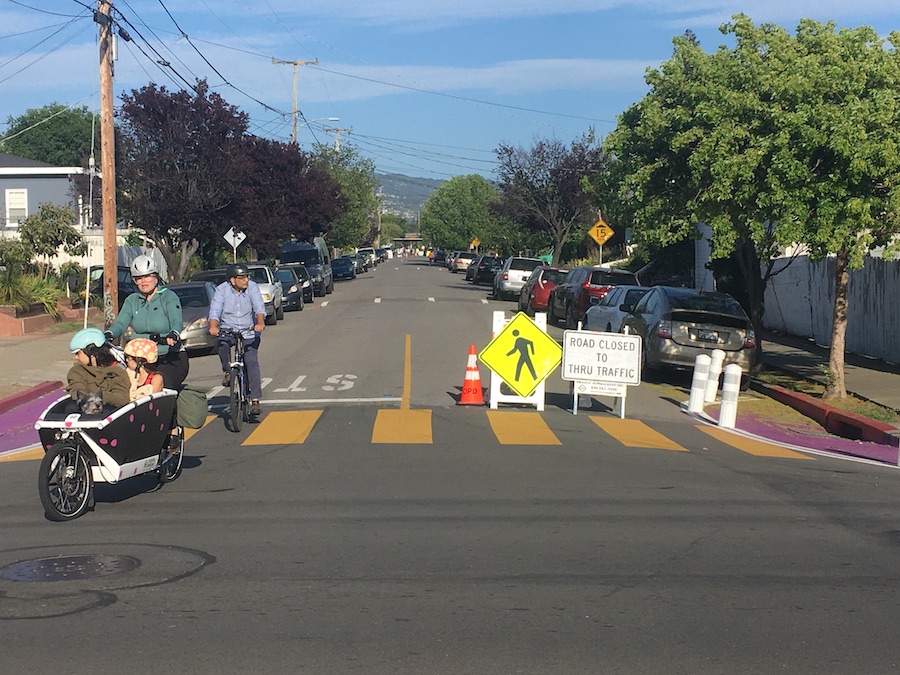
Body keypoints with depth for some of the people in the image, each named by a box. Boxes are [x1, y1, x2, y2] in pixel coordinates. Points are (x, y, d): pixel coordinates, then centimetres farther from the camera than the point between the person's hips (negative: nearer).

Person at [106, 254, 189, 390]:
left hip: (171, 358, -4)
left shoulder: (169, 297, -2)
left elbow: (177, 321, -20)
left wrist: (173, 335, -43)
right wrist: (109, 334, -24)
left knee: (162, 384, -28)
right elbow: (121, 323, -1)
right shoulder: (132, 300, 13)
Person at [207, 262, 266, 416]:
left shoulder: (252, 287, -6)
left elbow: (259, 307, -18)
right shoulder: (222, 290, -7)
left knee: (252, 362, -16)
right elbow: (215, 310, -17)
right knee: (222, 344, -33)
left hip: (249, 331, 0)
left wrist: (260, 323, -38)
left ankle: (255, 400, -13)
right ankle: (228, 372, -3)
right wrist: (213, 326, -37)